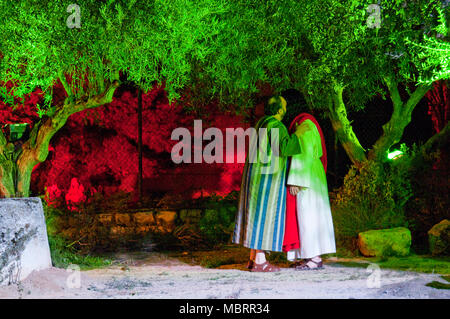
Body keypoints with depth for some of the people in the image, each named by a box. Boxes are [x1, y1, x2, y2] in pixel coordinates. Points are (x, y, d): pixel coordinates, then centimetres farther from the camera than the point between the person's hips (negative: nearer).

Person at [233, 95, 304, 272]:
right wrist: (297, 134, -16)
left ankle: (253, 257, 13)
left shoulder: (262, 122, 14)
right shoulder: (276, 126, -15)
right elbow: (284, 148, -28)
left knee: (258, 214, 10)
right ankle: (259, 261, -5)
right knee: (265, 215, -7)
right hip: (268, 176, -10)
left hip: (257, 172, 10)